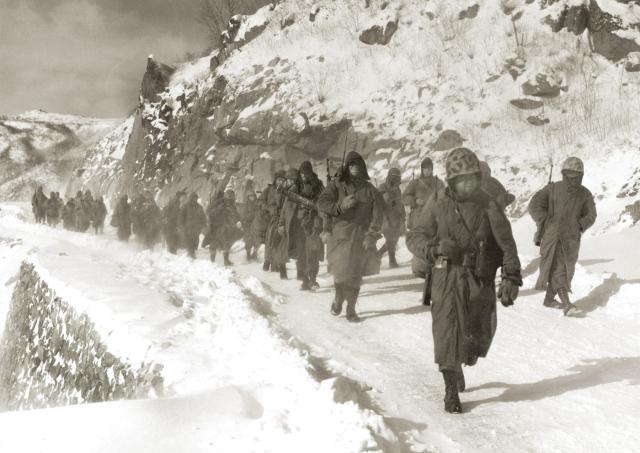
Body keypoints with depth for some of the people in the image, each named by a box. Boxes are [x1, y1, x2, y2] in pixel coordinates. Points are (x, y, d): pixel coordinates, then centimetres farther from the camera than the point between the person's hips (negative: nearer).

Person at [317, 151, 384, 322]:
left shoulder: (370, 189, 9)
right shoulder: (337, 184, 6)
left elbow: (377, 214, 4)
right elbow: (322, 203, -3)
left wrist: (371, 235, -8)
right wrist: (341, 206, -18)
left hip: (360, 236, 1)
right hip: (340, 234, -1)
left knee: (355, 274, 0)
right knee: (341, 271, -9)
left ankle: (351, 308, 12)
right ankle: (338, 299, 18)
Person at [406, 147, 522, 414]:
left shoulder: (489, 207, 2)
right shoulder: (440, 209, 4)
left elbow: (506, 244, 0)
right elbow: (413, 238, 7)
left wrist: (511, 278, -9)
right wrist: (435, 247, -13)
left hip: (481, 281, 1)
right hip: (448, 278, -1)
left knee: (480, 334, 5)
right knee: (447, 330, -6)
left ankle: (460, 365, 37)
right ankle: (451, 390, 6)